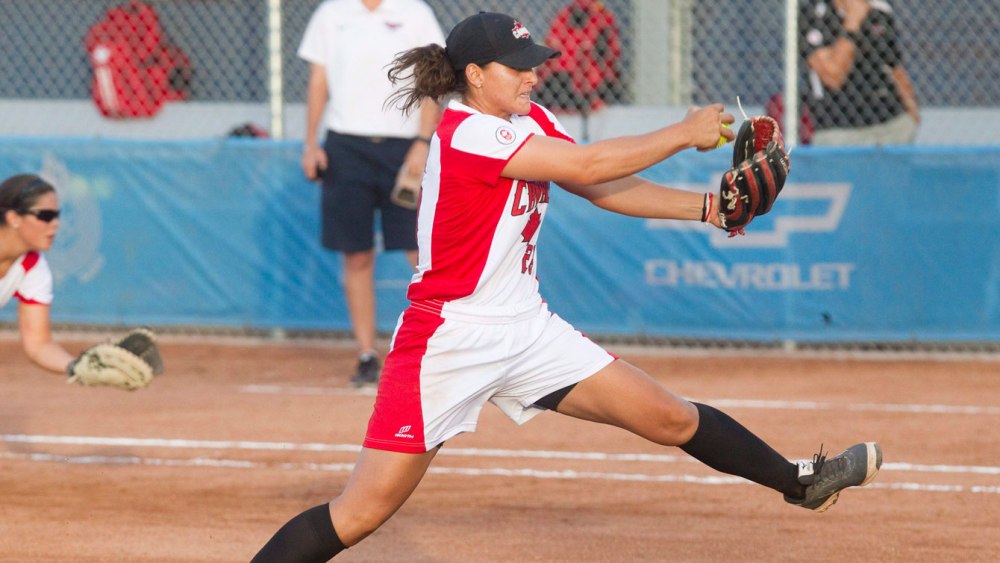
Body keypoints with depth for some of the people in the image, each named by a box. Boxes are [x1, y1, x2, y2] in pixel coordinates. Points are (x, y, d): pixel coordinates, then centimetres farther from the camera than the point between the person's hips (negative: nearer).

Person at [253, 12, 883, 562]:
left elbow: (604, 189, 8)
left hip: (526, 331, 8)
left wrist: (705, 207, -3)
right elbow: (591, 166, -23)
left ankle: (799, 481, 25)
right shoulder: (467, 133, -20)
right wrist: (684, 134, -12)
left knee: (674, 418, 8)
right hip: (448, 339, -8)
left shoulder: (534, 122, 7)